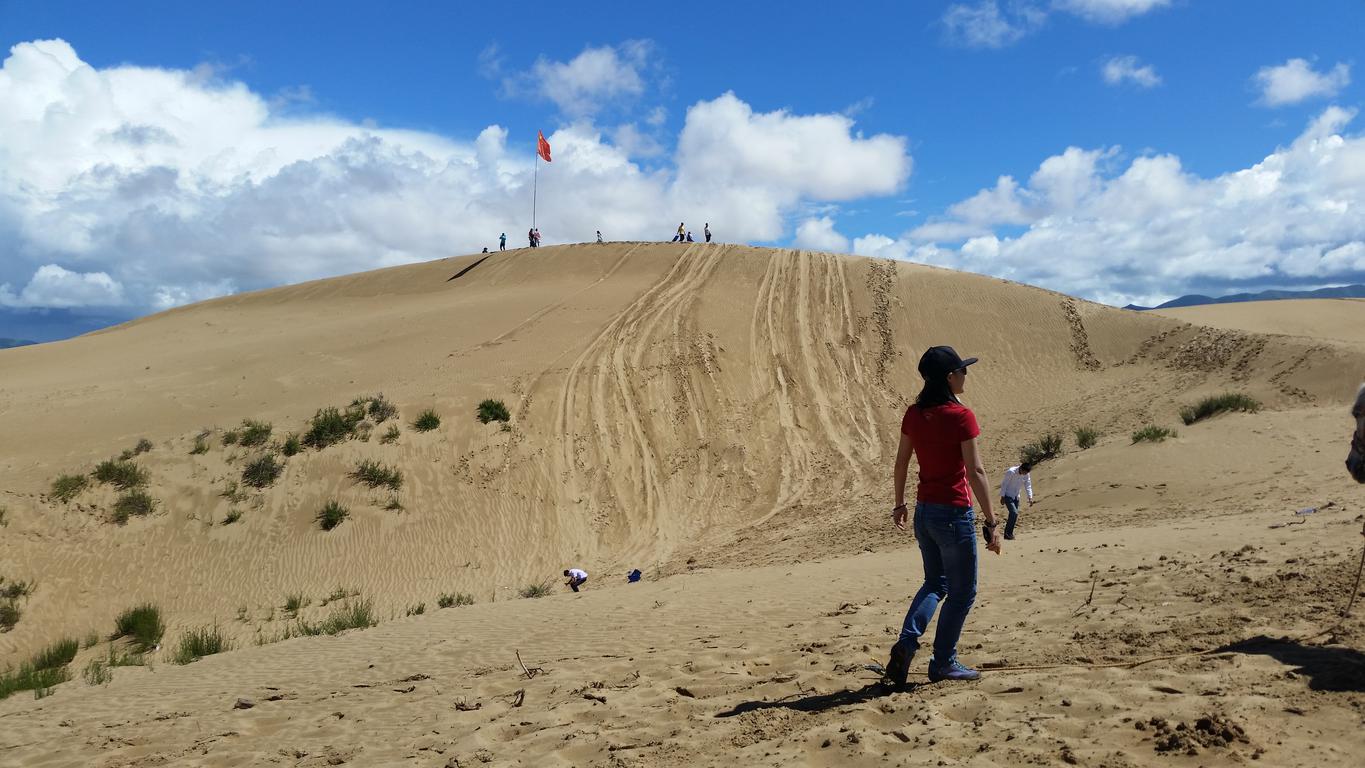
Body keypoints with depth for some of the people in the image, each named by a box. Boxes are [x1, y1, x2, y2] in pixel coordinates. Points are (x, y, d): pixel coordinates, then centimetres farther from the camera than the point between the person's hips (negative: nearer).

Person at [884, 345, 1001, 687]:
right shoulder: (960, 416, -15)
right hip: (954, 514, -7)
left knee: (935, 583, 22)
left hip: (924, 512, 7)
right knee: (962, 592, 11)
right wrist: (991, 522, -13)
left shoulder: (913, 414, 3)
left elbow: (901, 462, 10)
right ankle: (943, 662, 18)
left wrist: (899, 504, 23)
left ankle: (907, 641, 5)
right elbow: (975, 472, -17)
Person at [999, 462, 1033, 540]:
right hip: (1008, 495, -7)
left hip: (1016, 496, 7)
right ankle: (1008, 534, -11)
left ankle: (1009, 534, 17)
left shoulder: (1026, 474, -4)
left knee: (1014, 514, 6)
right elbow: (1004, 484, -17)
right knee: (1014, 513, -19)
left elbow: (1028, 486, 1)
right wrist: (1002, 497, -15)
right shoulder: (1011, 472, -22)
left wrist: (1030, 497, -11)